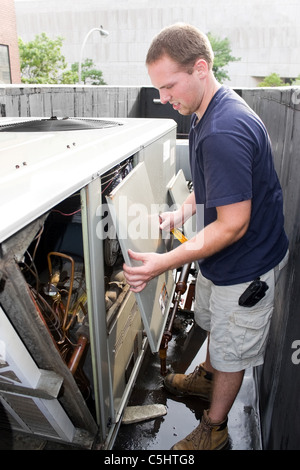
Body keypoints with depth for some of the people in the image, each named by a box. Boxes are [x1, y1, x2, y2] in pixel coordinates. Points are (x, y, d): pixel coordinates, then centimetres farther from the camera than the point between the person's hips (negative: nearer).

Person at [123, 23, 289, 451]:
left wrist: (165, 263, -30)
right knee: (215, 323, 30)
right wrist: (182, 212, 0)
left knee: (232, 349, 13)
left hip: (246, 264, -9)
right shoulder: (209, 112, 1)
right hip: (220, 256, 9)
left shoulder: (224, 133, -32)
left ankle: (214, 428, 38)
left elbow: (233, 225, -31)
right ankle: (207, 378, 58)